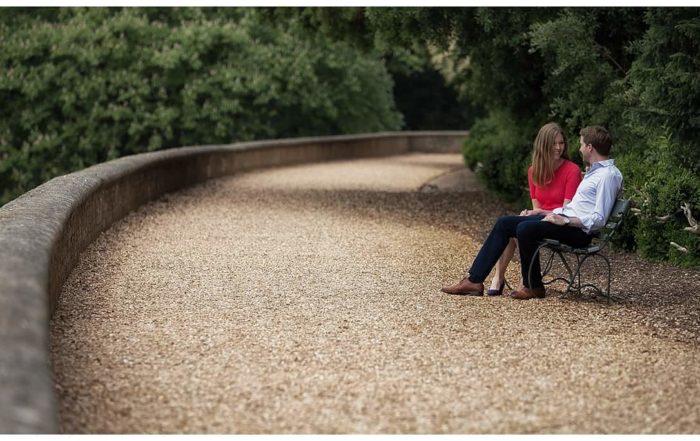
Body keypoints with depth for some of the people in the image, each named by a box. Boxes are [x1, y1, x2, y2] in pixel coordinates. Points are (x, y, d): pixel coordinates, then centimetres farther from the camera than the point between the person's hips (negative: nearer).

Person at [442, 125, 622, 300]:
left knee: (525, 228, -30)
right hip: (564, 217, 10)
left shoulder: (609, 175, -12)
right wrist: (557, 214, 13)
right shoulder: (595, 170, 21)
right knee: (505, 223, 0)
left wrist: (566, 221, -20)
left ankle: (533, 287, -13)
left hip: (579, 230, -10)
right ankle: (474, 280, -4)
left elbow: (599, 219, -20)